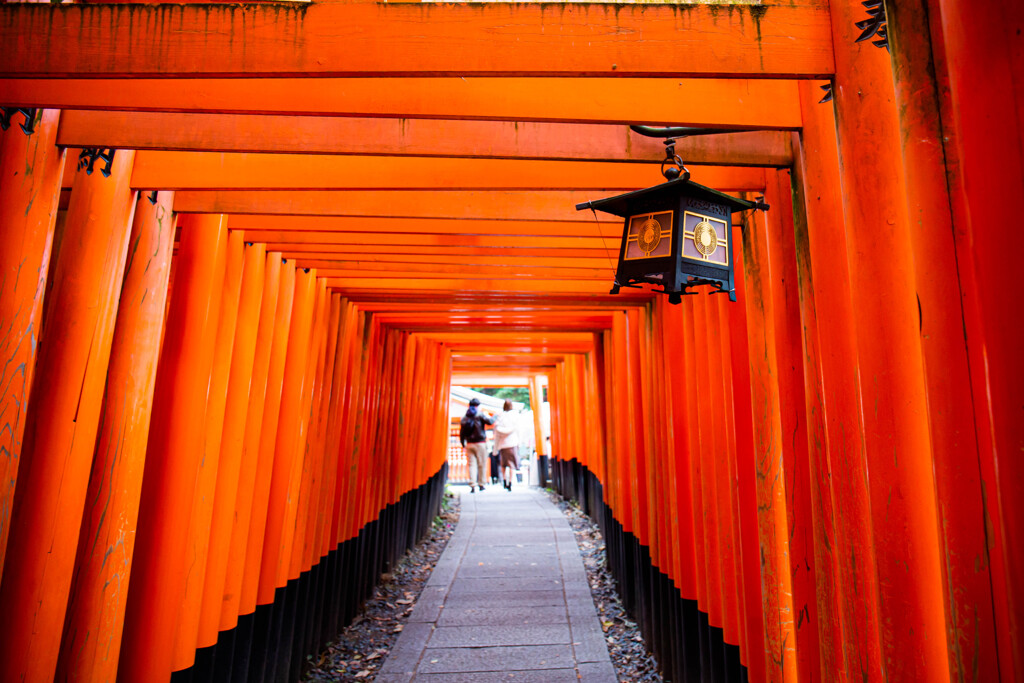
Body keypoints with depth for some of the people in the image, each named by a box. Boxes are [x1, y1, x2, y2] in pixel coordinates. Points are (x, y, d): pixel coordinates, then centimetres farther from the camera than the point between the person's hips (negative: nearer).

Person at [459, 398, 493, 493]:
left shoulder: (464, 417, 10)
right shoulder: (480, 414, -5)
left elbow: (461, 432, 11)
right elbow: (490, 421, -17)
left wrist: (463, 445, 19)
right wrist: (494, 417, 5)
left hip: (469, 444, 4)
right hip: (480, 443, -4)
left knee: (472, 464, 5)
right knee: (482, 464, 6)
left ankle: (472, 485, -2)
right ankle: (481, 484, 10)